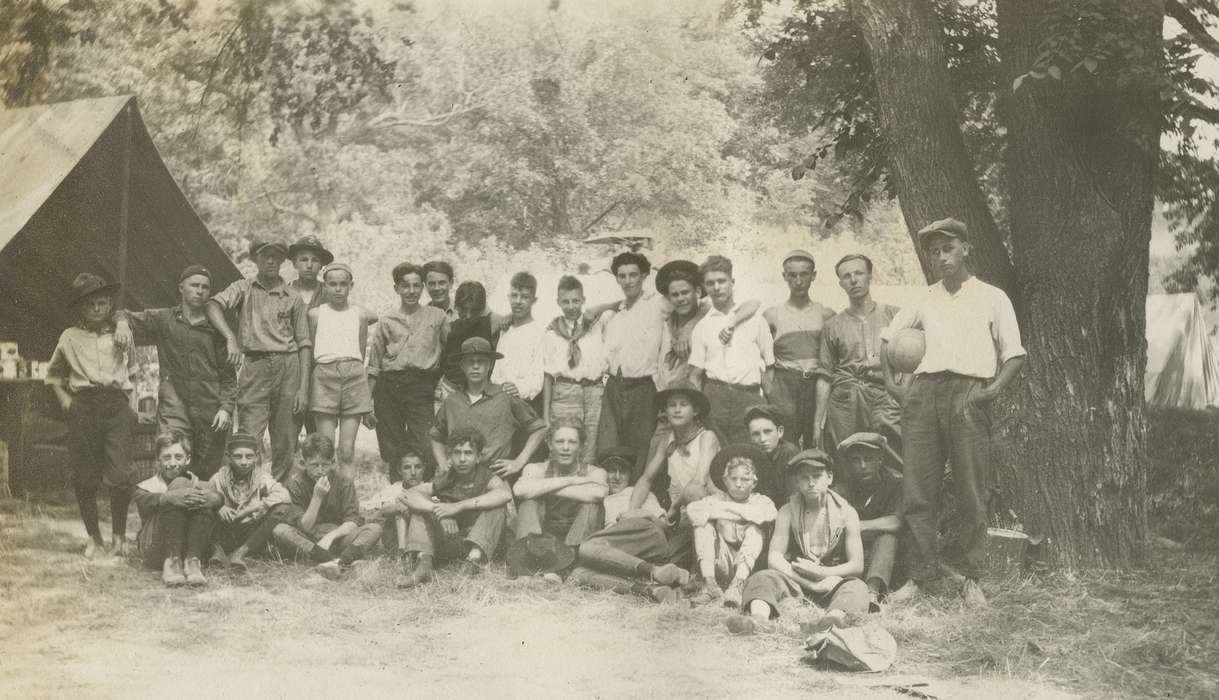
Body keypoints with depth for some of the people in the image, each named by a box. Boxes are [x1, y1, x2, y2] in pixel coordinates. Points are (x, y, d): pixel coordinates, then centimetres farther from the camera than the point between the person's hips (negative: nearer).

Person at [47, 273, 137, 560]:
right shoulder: (69, 337, 11)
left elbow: (134, 371, 21)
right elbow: (53, 374, 23)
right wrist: (64, 399, 9)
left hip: (116, 406, -1)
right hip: (82, 408, 1)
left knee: (120, 475, -14)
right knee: (85, 477, 1)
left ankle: (118, 535, 2)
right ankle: (94, 538, 16)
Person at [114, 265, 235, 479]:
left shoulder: (215, 328, 12)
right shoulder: (163, 319, 11)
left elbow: (228, 375, 10)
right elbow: (125, 316, 15)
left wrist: (226, 408, -3)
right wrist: (122, 322, -10)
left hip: (210, 413, 1)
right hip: (174, 408, -1)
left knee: (208, 474, 0)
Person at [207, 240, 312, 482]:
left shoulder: (293, 298, 12)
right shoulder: (244, 288, 9)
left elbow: (304, 344, 8)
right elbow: (213, 305, -10)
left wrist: (303, 388, -1)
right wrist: (231, 339, -28)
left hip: (288, 366, 2)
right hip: (254, 365, -2)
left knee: (286, 445, 3)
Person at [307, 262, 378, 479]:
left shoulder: (360, 314, 11)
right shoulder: (315, 314, 9)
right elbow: (309, 352, 13)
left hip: (354, 377, 1)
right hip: (324, 375, -1)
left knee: (347, 451, -2)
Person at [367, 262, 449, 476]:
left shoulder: (437, 317, 9)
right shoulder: (386, 320, 12)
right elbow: (373, 366, 14)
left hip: (423, 388, -2)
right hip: (389, 387, 2)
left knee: (424, 453, -13)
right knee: (392, 455, 0)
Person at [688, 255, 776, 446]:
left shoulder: (754, 320, 10)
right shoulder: (702, 327, 11)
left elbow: (768, 366, 10)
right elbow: (695, 374, 10)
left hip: (749, 396, -1)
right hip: (714, 396, 1)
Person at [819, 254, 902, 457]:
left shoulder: (895, 316, 13)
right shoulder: (832, 326, 16)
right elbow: (825, 375, 14)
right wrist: (818, 422, 8)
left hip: (886, 399, -1)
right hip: (845, 400, 1)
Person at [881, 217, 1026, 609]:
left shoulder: (992, 298, 10)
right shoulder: (925, 301, 19)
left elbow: (1014, 354, 6)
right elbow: (888, 337, 28)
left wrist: (995, 388, -10)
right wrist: (891, 384, 14)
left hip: (967, 395, -3)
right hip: (923, 393, 3)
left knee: (972, 494, -3)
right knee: (916, 492, 0)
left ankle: (972, 580, 4)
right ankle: (923, 576, 7)